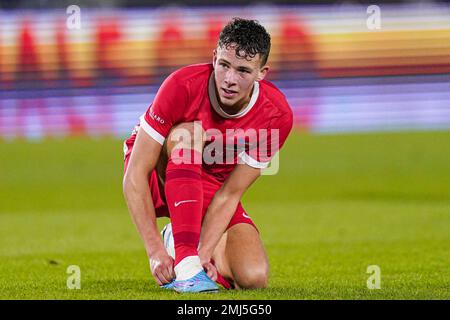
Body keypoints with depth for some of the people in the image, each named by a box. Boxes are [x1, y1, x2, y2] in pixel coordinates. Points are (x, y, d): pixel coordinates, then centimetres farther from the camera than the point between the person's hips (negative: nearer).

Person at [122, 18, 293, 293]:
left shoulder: (277, 115, -22)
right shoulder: (183, 86, -30)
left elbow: (229, 194, -17)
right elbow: (135, 176, -29)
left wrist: (203, 253, -30)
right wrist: (155, 250, -36)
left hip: (211, 185, 3)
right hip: (159, 175, -3)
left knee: (254, 278, -20)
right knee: (189, 133, -36)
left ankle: (190, 247, 15)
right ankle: (184, 262, -39)